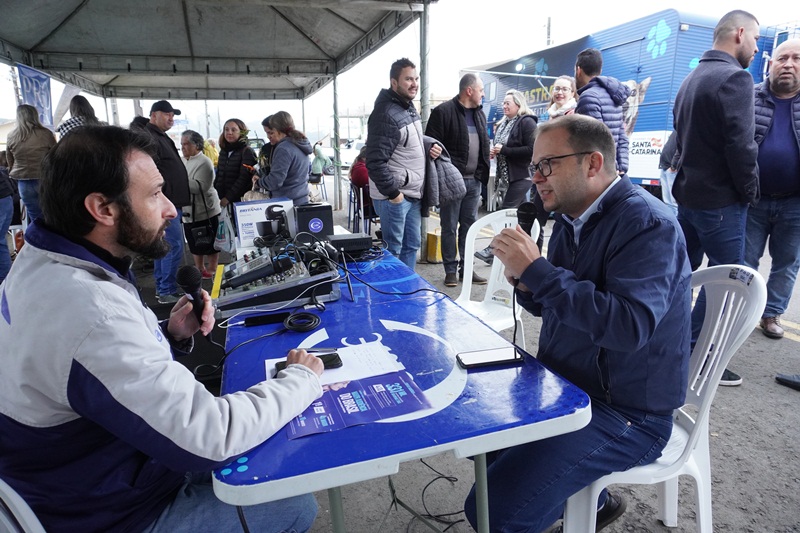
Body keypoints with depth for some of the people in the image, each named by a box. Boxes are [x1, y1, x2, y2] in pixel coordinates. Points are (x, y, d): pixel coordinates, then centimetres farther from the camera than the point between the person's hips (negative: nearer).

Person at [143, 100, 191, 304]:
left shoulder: (160, 137, 21)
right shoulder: (149, 139, -13)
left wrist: (176, 201, 24)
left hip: (170, 203, 11)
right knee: (174, 246, -9)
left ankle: (161, 290, 22)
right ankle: (167, 292, -2)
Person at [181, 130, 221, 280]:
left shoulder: (204, 162, -12)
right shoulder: (183, 161, 12)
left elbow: (201, 186, -24)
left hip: (206, 210, -8)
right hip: (189, 211, 8)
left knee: (210, 243, 4)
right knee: (194, 243, 15)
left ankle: (212, 269, 17)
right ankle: (199, 269, 27)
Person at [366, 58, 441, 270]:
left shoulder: (409, 106, 11)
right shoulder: (385, 115, -19)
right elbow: (375, 161, -24)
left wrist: (429, 148, 5)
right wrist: (392, 192, -20)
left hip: (413, 193, 10)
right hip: (394, 196, -10)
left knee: (412, 245, 18)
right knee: (393, 250, 1)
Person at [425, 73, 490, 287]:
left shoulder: (479, 113, 15)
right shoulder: (443, 112, -8)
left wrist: (482, 172, 10)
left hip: (474, 180, 7)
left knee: (469, 225, 11)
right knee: (450, 227, 3)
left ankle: (466, 267, 21)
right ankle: (451, 270, 13)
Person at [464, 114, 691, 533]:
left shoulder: (648, 225, -19)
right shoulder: (572, 217, 6)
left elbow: (630, 326, -33)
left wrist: (537, 269, -29)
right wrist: (524, 282, -9)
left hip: (626, 412, -9)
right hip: (565, 385, 9)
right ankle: (590, 499, 29)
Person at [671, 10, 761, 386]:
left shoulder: (692, 78, 14)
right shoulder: (734, 77, -14)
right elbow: (741, 144, -19)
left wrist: (688, 176, 15)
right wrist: (751, 192, -7)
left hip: (688, 192, 9)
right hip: (720, 199, -9)